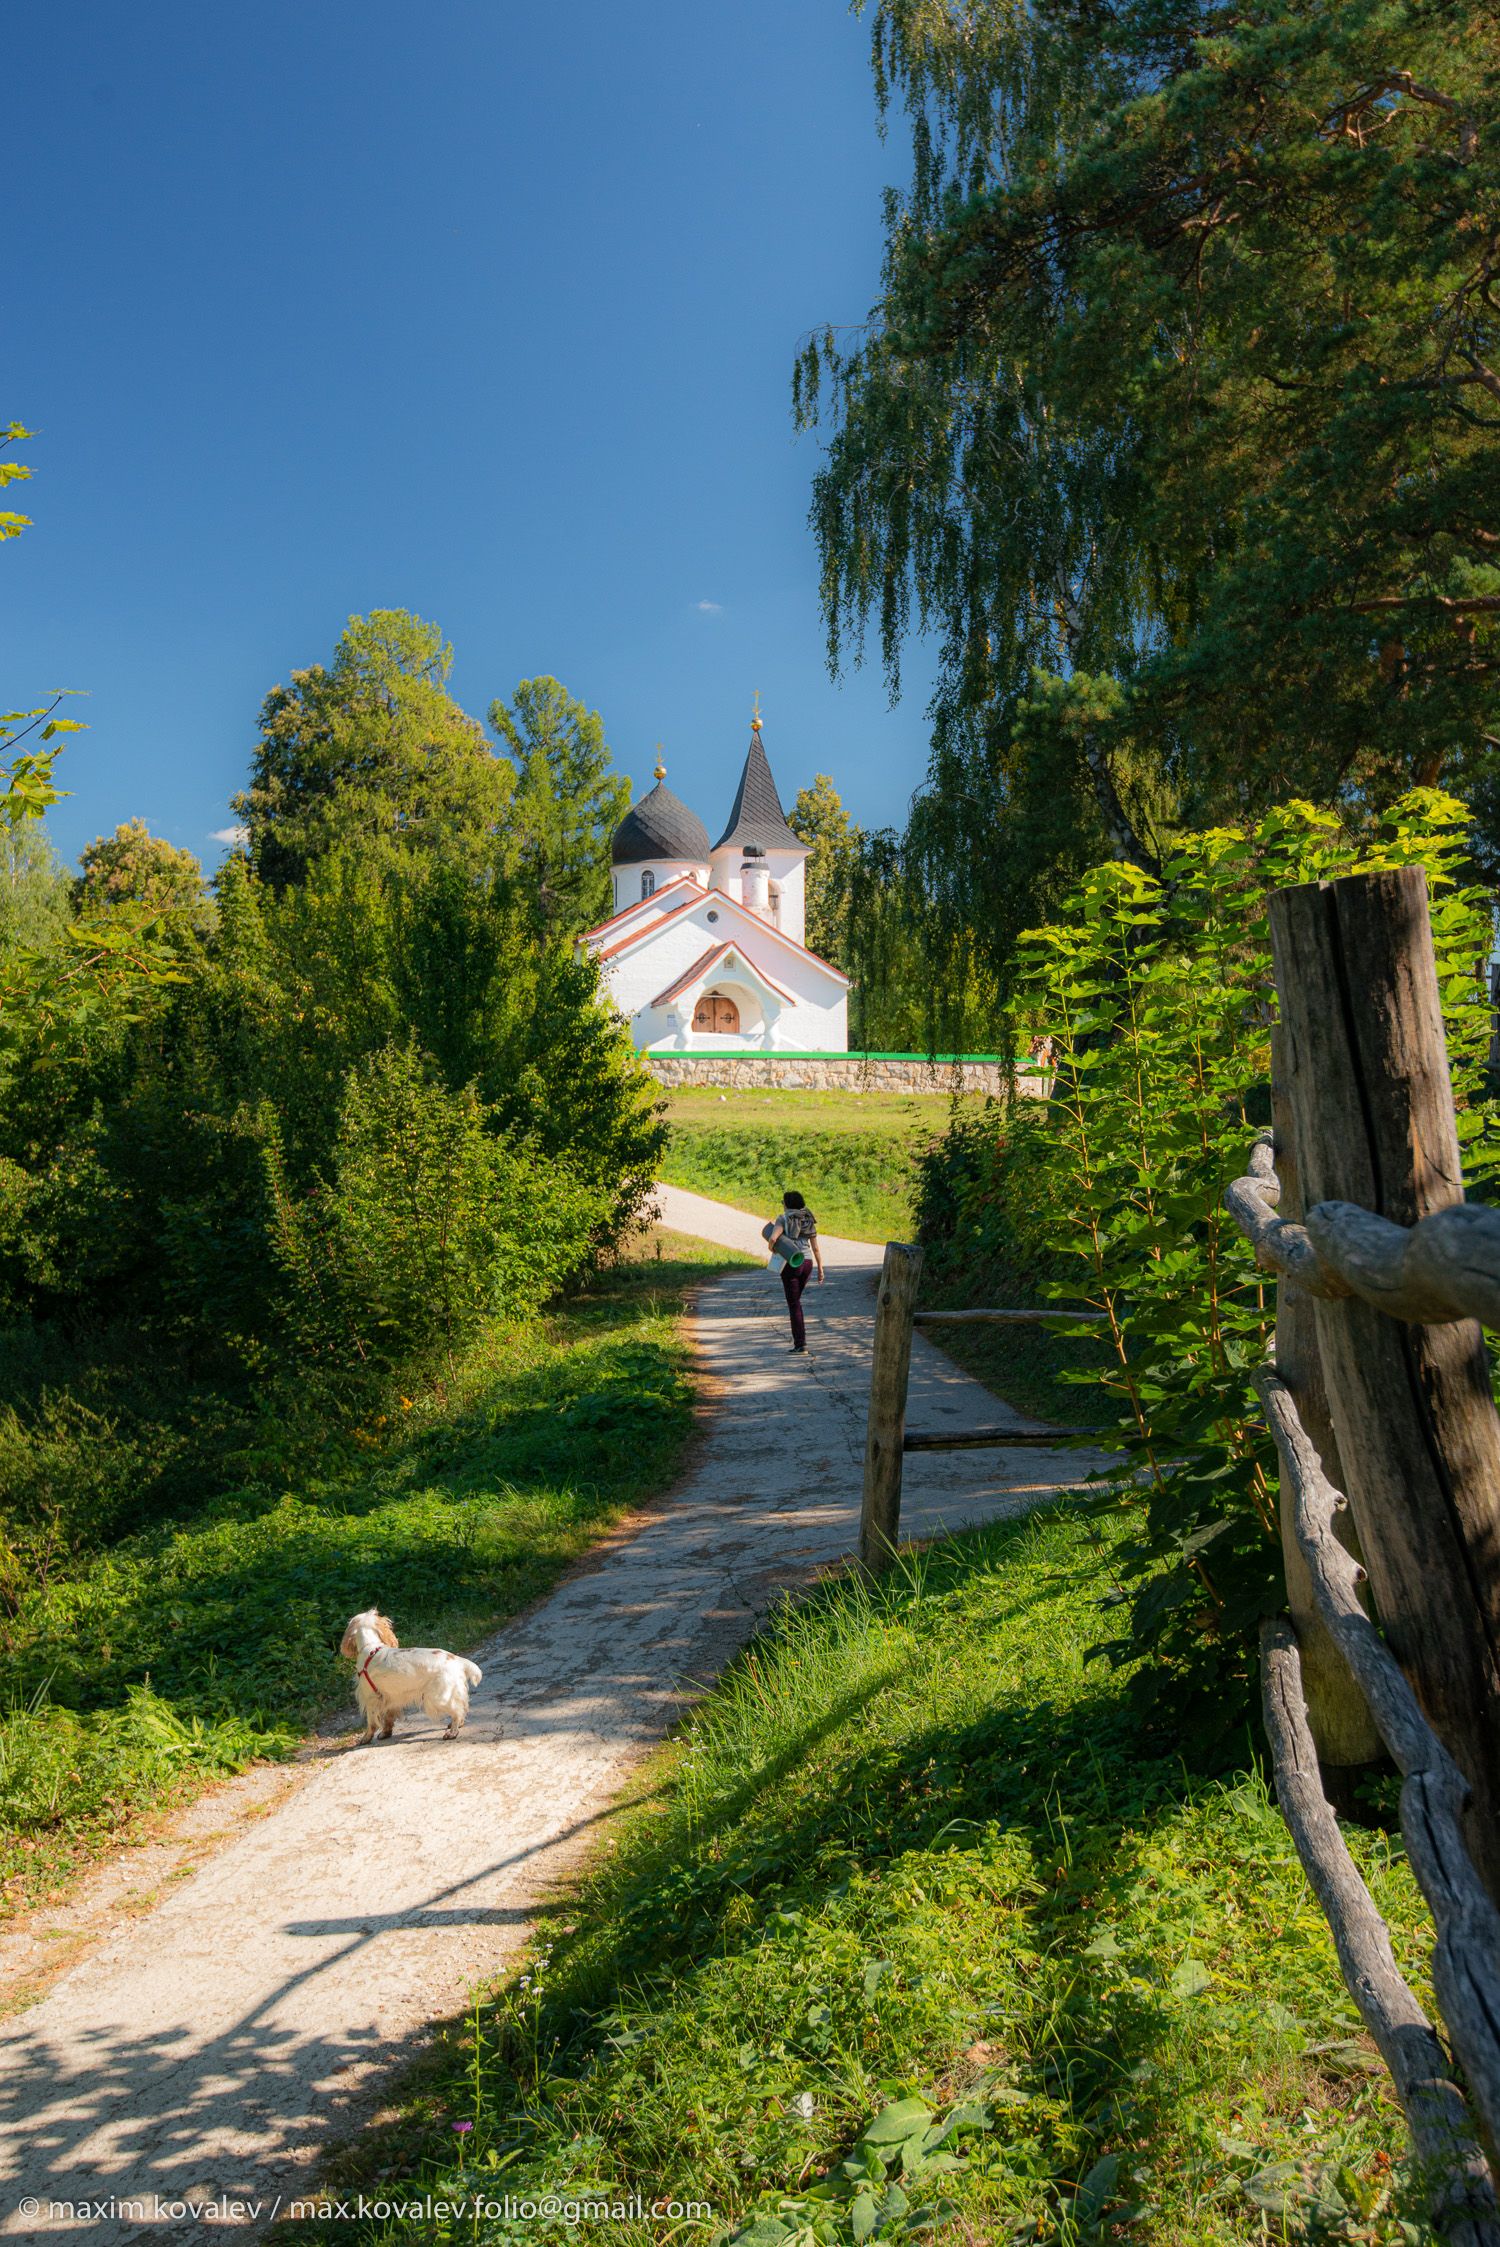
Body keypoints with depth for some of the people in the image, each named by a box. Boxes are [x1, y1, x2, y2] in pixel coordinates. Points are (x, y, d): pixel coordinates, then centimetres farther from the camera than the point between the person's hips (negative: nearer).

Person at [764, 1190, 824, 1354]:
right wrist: (820, 1270, 12)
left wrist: (772, 1247, 1)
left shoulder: (783, 1219, -6)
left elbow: (773, 1238, -22)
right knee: (795, 1299, 26)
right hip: (807, 1263, 5)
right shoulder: (808, 1220, 10)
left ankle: (801, 1345, -3)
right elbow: (815, 1247, 8)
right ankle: (797, 1335, 24)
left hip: (790, 1265, -5)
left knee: (794, 1304, 0)